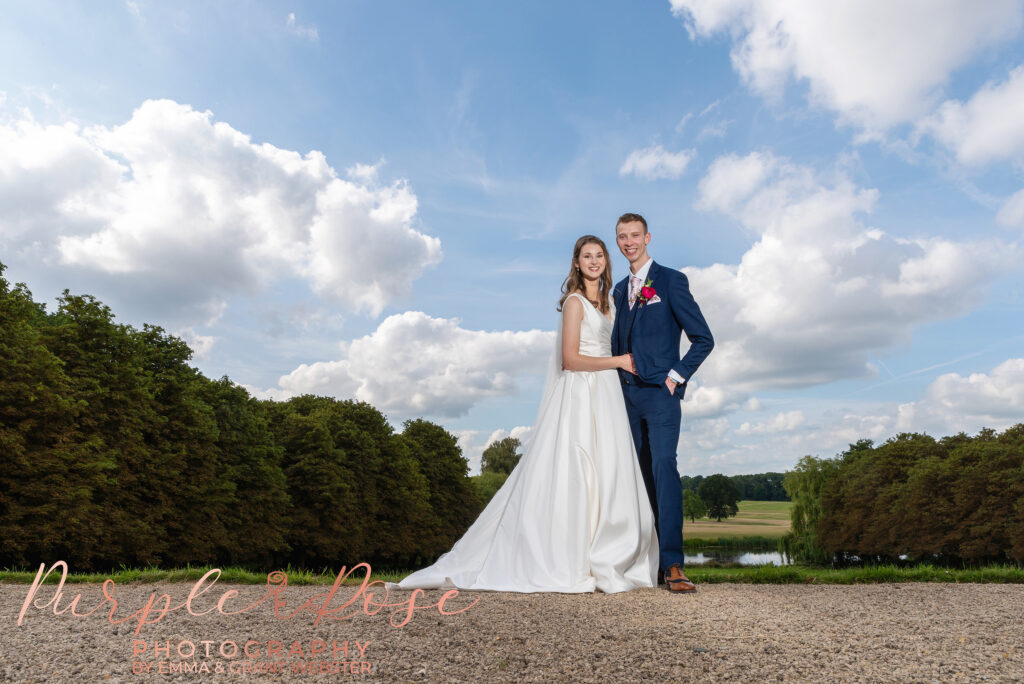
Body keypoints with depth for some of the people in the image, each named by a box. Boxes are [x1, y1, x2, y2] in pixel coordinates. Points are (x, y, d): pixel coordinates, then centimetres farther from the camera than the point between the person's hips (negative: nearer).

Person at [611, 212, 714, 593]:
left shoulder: (671, 280, -1)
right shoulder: (620, 290, 17)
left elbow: (703, 338, -3)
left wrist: (676, 376, -9)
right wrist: (619, 379, 10)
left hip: (660, 394, -6)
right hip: (628, 396, 6)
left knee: (664, 470, -14)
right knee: (642, 477, 7)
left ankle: (673, 564, -11)